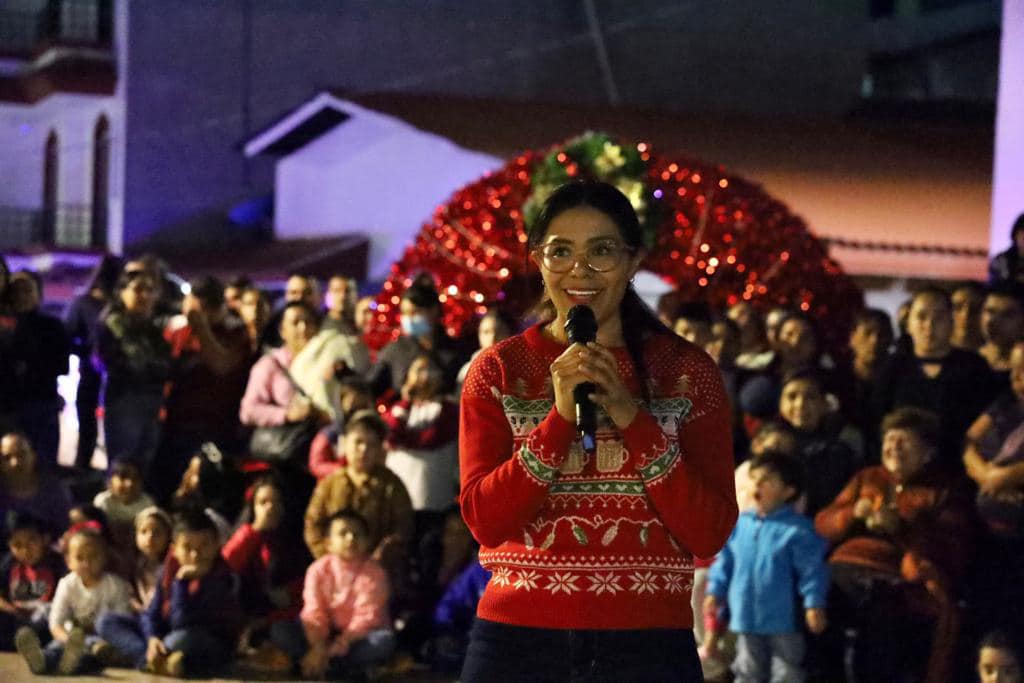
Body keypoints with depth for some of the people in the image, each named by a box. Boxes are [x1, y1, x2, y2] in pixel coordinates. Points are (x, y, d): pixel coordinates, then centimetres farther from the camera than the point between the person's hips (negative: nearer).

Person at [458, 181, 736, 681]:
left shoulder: (688, 371, 2)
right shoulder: (497, 370, 2)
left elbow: (710, 534, -6)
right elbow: (485, 521, -6)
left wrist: (634, 420, -16)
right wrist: (559, 419, -17)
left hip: (648, 640, 0)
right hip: (518, 635, 0)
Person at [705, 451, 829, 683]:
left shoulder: (797, 529, -14)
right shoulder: (741, 524, 1)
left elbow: (811, 569, -14)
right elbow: (726, 561, 10)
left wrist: (814, 605, -18)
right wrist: (715, 592, 7)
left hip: (783, 620, -5)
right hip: (747, 618, 5)